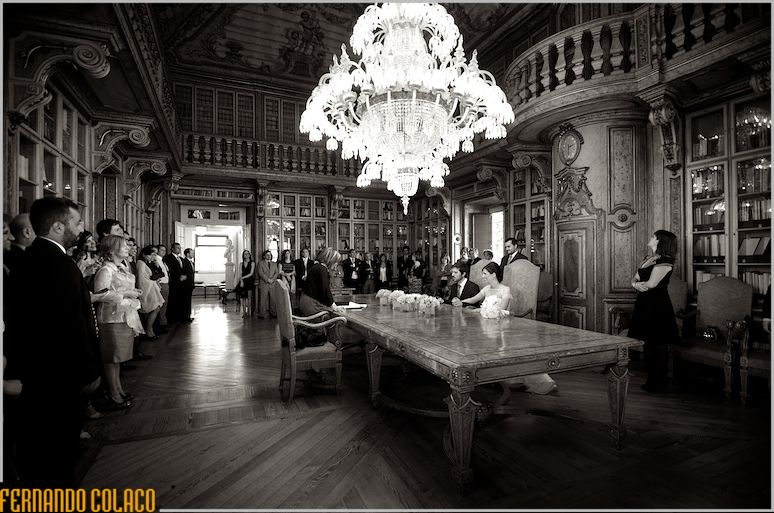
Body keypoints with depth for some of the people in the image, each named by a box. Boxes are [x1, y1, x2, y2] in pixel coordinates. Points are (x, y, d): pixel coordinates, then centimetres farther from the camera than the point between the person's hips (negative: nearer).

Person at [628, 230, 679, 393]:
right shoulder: (648, 259, 15)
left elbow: (651, 283, -21)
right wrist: (636, 284, -9)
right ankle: (651, 380, 23)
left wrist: (638, 283, -2)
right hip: (644, 304, 8)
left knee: (659, 345, 1)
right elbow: (634, 279, 14)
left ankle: (659, 384, 11)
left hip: (658, 306, -8)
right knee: (648, 343, 13)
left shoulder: (665, 260, -12)